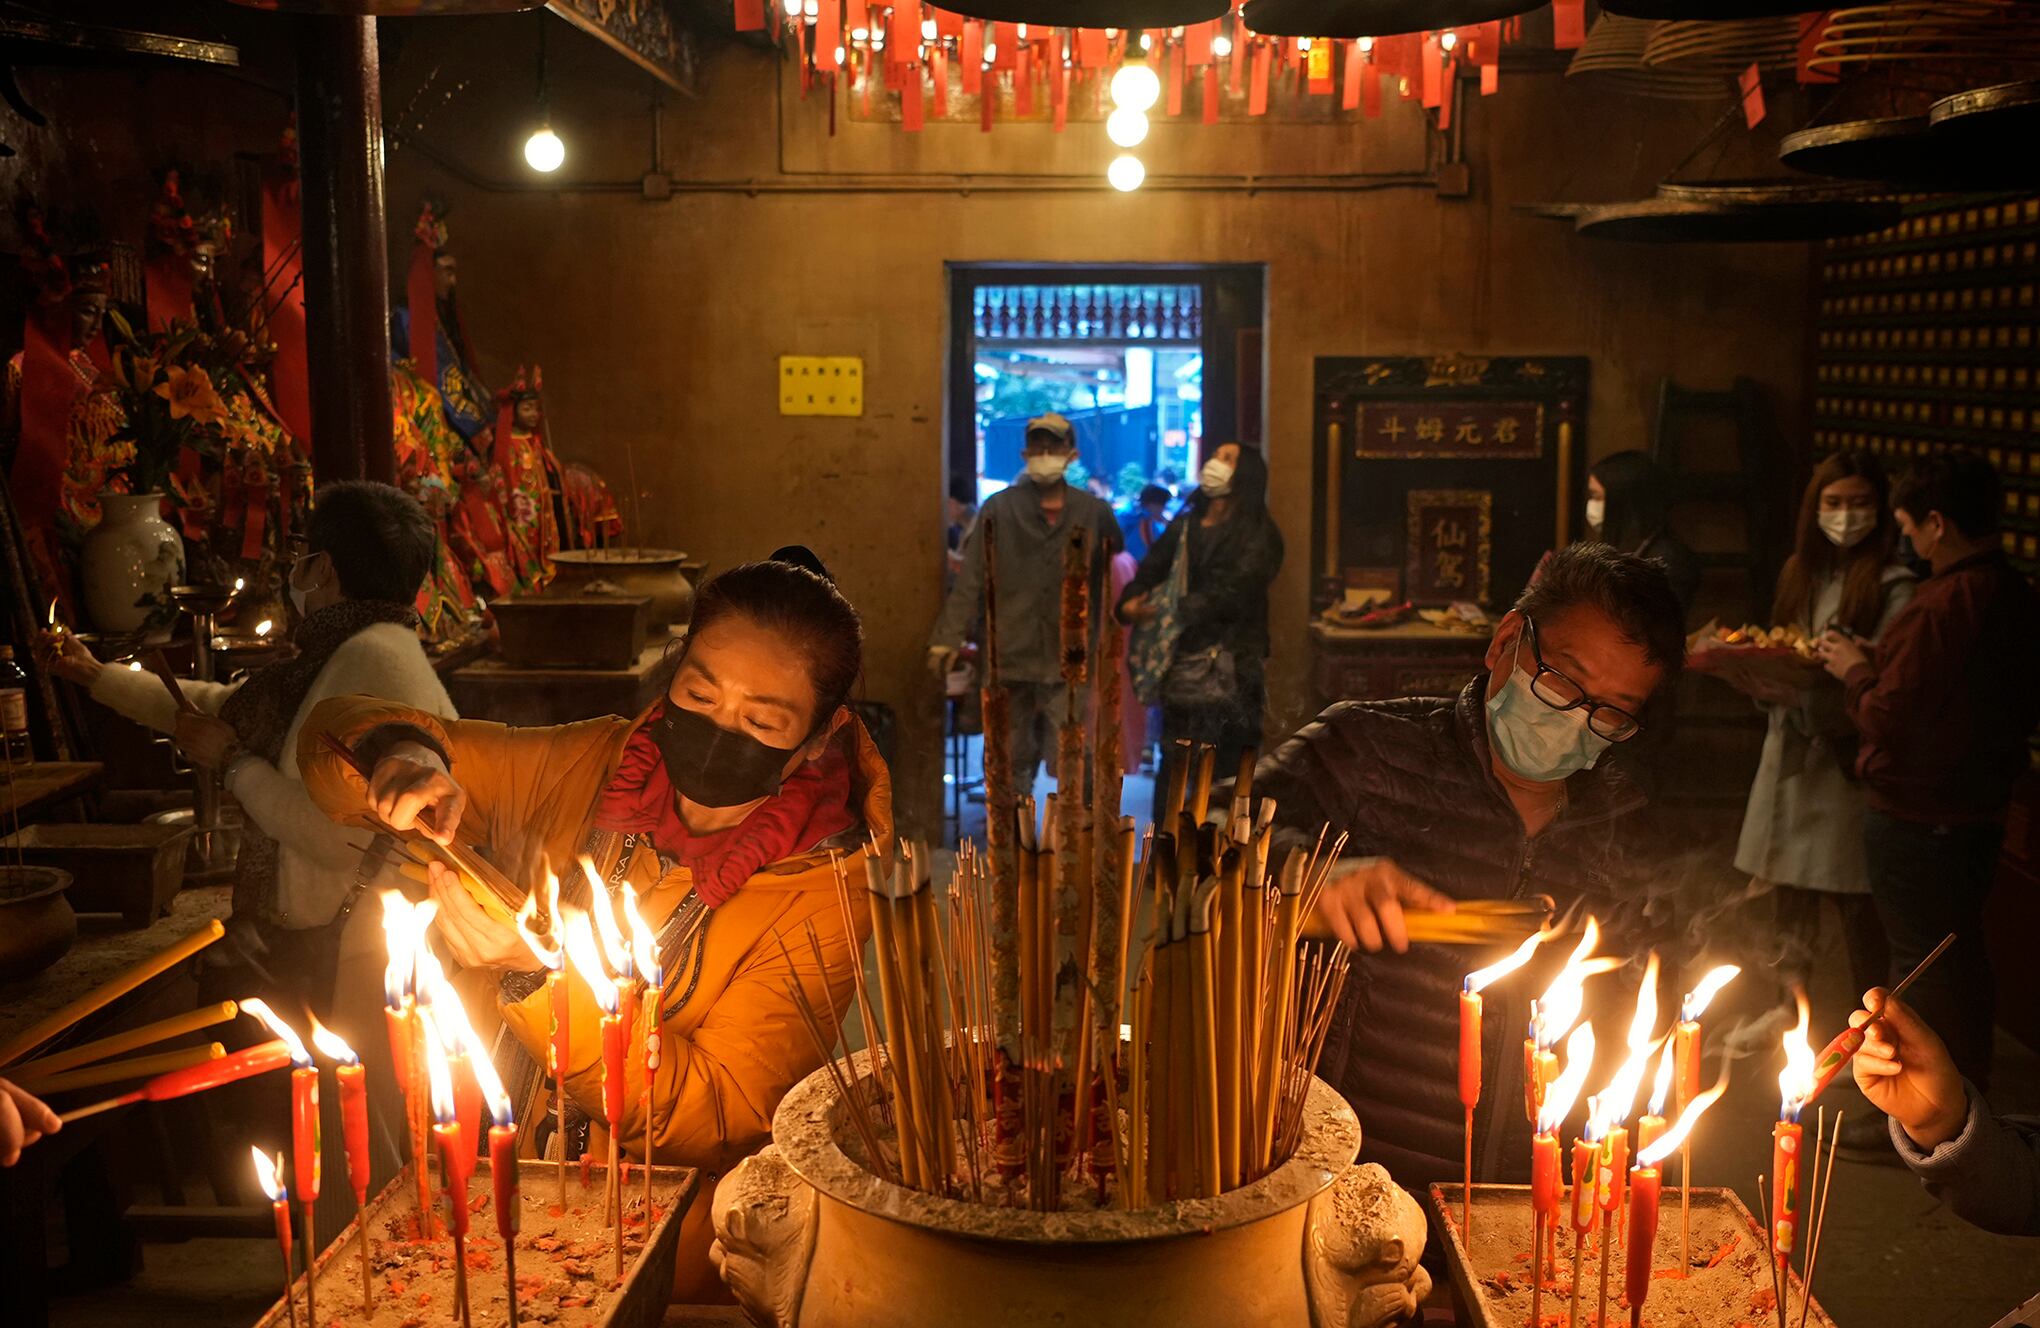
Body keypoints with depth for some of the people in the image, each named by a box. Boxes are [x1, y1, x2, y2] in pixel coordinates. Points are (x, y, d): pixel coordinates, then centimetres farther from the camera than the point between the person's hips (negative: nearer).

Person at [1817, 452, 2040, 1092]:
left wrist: (1857, 672, -4)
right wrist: (1885, 662, 10)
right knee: (1962, 955, 21)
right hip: (1981, 811, 9)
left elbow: (1886, 721, -23)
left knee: (1923, 961, 5)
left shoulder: (1944, 604, -25)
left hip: (1916, 819, -9)